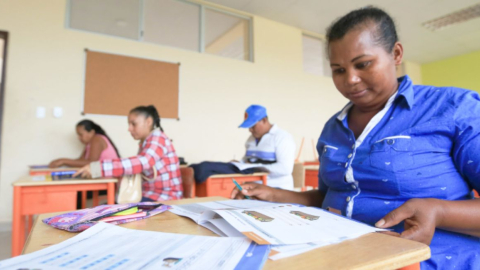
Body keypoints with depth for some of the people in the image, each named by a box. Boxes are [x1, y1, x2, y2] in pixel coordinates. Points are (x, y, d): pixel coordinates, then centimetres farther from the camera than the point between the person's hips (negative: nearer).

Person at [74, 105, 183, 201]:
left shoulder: (158, 138, -14)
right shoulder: (145, 143, 13)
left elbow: (142, 162, -32)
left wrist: (97, 168, -36)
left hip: (164, 198, -8)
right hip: (149, 195, 8)